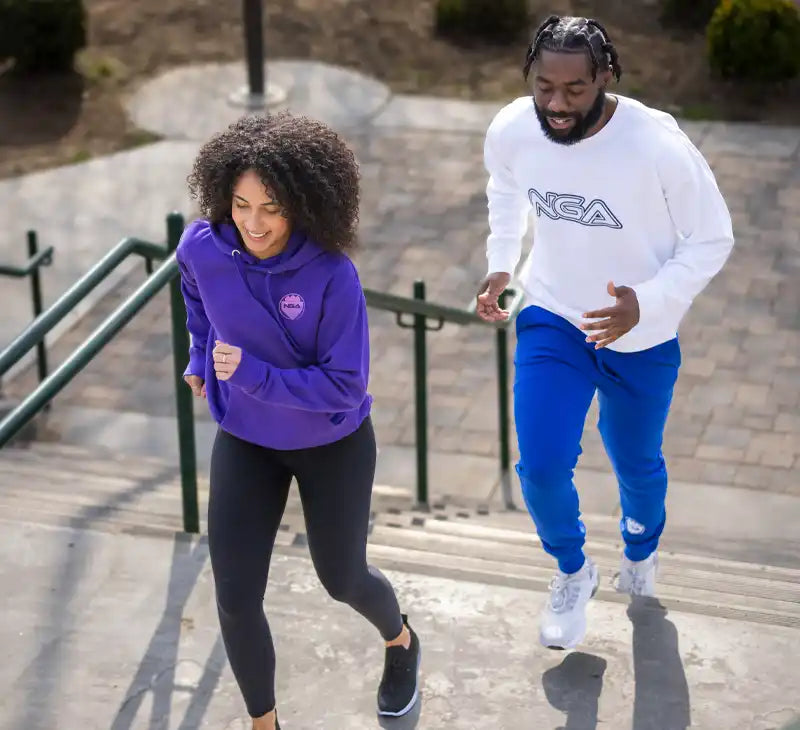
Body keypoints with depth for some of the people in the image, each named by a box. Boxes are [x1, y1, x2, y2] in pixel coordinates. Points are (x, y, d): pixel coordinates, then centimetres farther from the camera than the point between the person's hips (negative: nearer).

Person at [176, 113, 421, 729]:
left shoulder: (331, 275, -29)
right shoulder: (202, 248, -18)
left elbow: (344, 386, -25)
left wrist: (252, 374, -32)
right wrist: (202, 357, 15)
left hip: (333, 445, -3)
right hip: (245, 442, 3)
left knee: (342, 578, 18)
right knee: (236, 600, -2)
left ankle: (400, 639, 53)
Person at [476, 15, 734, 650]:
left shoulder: (658, 145, -31)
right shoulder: (511, 131, -19)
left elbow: (712, 239, -18)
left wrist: (646, 303, -30)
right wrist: (501, 264, -3)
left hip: (642, 338, -1)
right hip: (552, 319, 2)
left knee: (636, 464, 20)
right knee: (541, 468, -8)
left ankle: (642, 551, 56)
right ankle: (573, 573, 26)